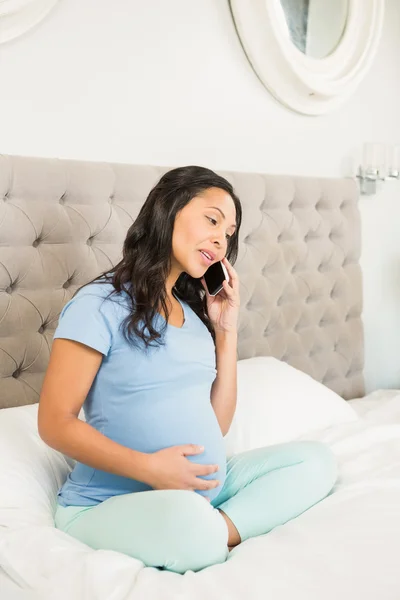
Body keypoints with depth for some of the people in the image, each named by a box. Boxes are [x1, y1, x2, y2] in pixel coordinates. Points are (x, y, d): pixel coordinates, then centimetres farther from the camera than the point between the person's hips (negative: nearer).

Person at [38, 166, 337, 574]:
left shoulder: (194, 311, 12)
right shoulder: (101, 305, -9)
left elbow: (217, 426, 11)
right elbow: (54, 423, -12)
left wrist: (227, 330, 5)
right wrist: (148, 467, -24)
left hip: (204, 488, 8)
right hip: (108, 505, -8)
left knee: (316, 459, -2)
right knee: (187, 519, -39)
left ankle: (222, 530, -19)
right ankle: (210, 538, -7)